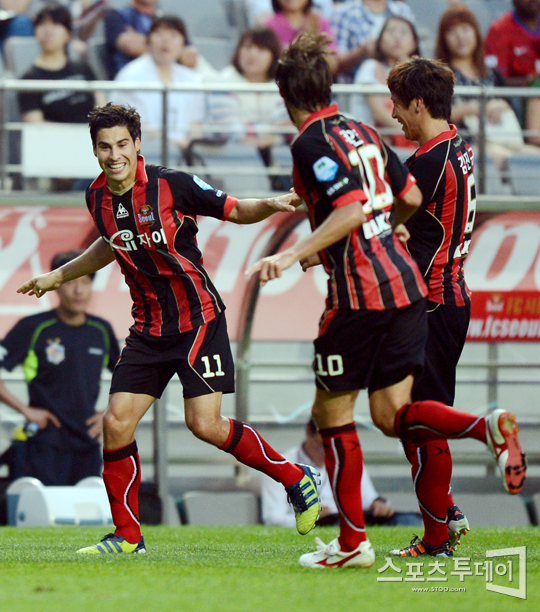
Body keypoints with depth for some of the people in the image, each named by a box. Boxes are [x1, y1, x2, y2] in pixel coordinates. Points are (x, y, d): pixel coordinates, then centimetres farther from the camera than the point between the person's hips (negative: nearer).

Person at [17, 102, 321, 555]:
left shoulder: (172, 185, -15)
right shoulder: (98, 198, 2)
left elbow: (234, 210, -5)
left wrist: (273, 205, -25)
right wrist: (57, 277, 30)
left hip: (198, 318, -6)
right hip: (150, 327, 6)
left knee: (204, 423, -15)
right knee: (117, 422, -3)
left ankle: (297, 480, 5)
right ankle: (128, 535, 10)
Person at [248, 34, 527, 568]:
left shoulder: (311, 143, -10)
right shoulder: (361, 131, 14)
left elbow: (351, 210, -22)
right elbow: (410, 198, 19)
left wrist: (293, 255, -25)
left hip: (359, 293, -8)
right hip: (404, 283, 8)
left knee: (331, 412, 6)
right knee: (391, 415, 9)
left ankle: (352, 542, 9)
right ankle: (489, 427, -15)